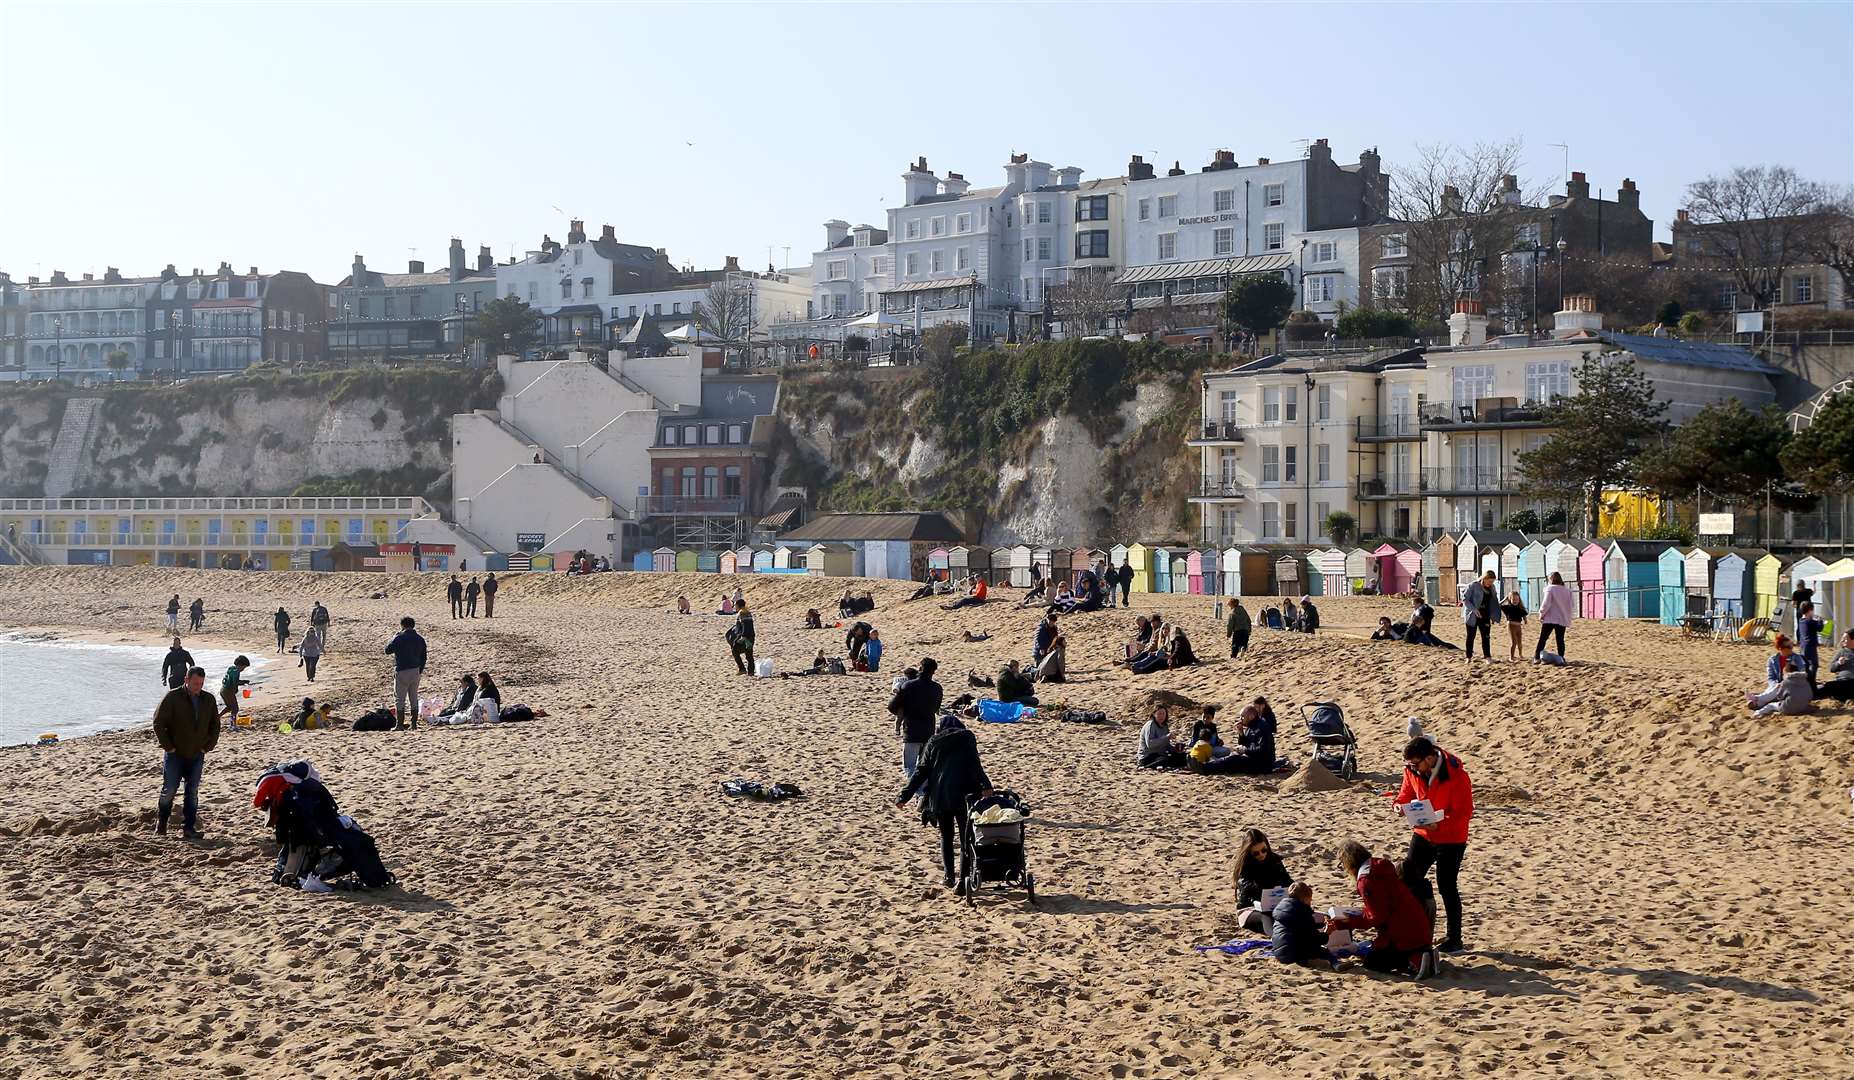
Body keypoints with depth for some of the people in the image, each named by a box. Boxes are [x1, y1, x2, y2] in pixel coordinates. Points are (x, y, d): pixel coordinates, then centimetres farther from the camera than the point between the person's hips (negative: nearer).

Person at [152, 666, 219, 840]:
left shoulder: (208, 700, 5)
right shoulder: (172, 697, -9)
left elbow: (215, 725, 15)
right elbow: (158, 723, -8)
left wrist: (208, 746, 5)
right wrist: (168, 746, -10)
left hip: (197, 755, 4)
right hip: (175, 754, -3)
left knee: (192, 792, 3)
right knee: (169, 790, -1)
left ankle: (188, 828, 9)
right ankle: (160, 824, 17)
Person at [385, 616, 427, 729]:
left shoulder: (399, 638, -13)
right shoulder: (420, 639, 6)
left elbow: (387, 650, -4)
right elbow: (423, 657, 11)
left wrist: (393, 637, 7)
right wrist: (420, 671, 20)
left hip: (402, 671, -6)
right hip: (415, 671, 6)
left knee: (399, 699, 1)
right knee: (414, 698, 13)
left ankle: (400, 724, -1)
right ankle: (414, 723, 14)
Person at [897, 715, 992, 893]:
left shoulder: (933, 743, 14)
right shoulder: (966, 738, 9)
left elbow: (921, 771, 8)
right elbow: (975, 764, -8)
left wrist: (905, 795, 10)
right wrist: (985, 785, -19)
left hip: (938, 797, 2)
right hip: (962, 796, -2)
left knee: (946, 837, 19)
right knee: (966, 838, 2)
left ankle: (949, 876, 19)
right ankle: (962, 881, -8)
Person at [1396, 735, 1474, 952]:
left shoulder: (1456, 776, -25)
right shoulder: (1413, 770, -7)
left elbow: (1465, 813, -21)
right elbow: (1407, 791, 11)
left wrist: (1439, 825, -33)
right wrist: (1401, 803, -12)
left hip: (1450, 838, -6)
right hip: (1423, 834, 6)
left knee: (1447, 887, -1)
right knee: (1408, 878, 3)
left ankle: (1454, 940, 12)